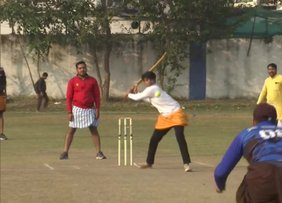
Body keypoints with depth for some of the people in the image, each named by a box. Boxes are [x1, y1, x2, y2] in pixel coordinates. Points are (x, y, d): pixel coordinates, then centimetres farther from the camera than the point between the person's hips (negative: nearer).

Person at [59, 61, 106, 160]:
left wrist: (97, 109, -4)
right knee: (71, 130, 0)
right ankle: (65, 153, 3)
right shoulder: (72, 81, -1)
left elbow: (97, 96, 4)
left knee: (94, 130, -4)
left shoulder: (92, 81, 2)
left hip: (90, 110, 1)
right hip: (77, 109, 0)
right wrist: (69, 112, -7)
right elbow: (69, 97, -1)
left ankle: (99, 153, -1)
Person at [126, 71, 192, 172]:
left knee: (180, 138, -23)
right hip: (165, 117, 10)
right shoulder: (154, 89, 9)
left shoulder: (151, 89, -19)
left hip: (176, 114, -10)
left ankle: (186, 164, -23)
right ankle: (149, 163, 24)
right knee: (154, 139, 11)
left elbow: (137, 98, -10)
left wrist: (129, 94, 11)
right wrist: (135, 93, 15)